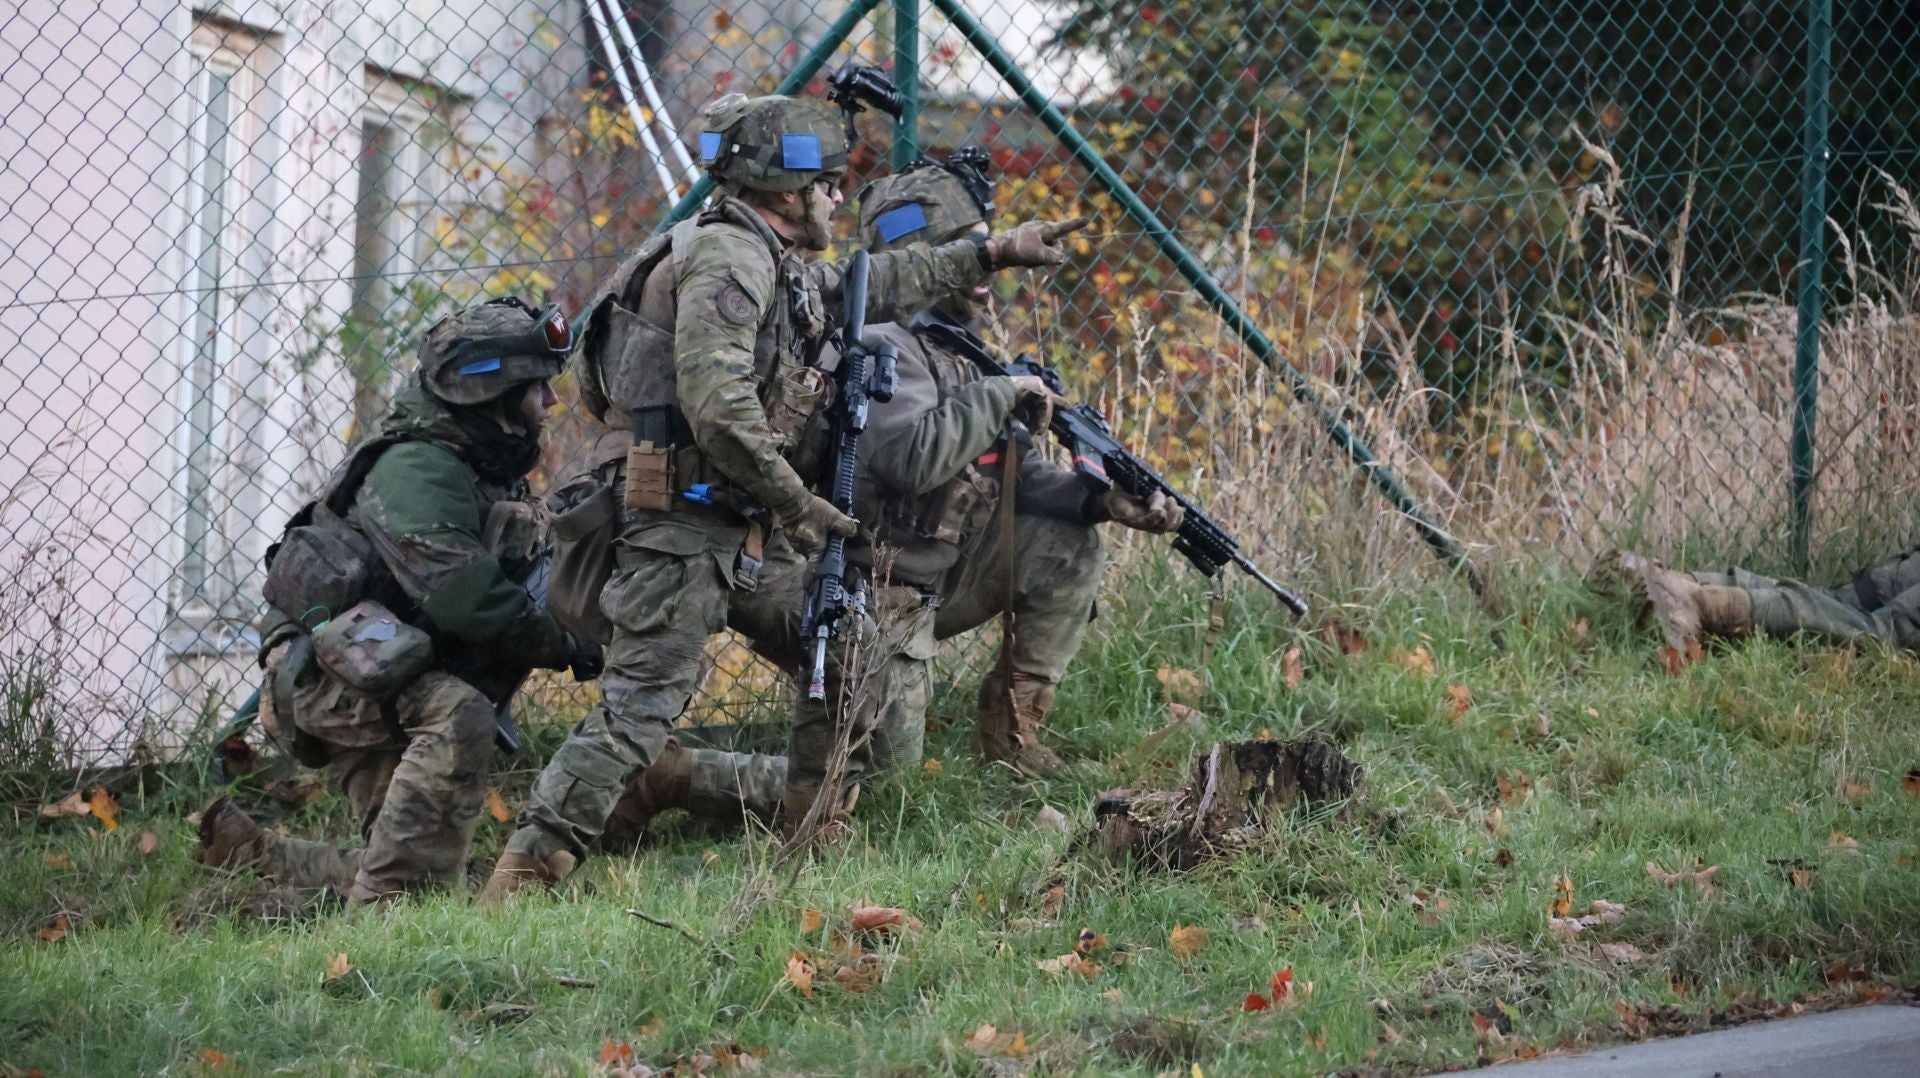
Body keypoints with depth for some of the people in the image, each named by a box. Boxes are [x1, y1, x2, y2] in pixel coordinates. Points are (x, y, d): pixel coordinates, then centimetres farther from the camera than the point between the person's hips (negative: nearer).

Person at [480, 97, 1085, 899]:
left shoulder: (772, 263, 17)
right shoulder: (726, 255, -15)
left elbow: (872, 288, 33)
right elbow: (716, 402, -26)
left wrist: (992, 254, 35)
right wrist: (796, 501, -17)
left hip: (742, 533, 10)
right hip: (679, 529, -10)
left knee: (851, 655, 14)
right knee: (638, 711, -16)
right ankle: (520, 881, -17)